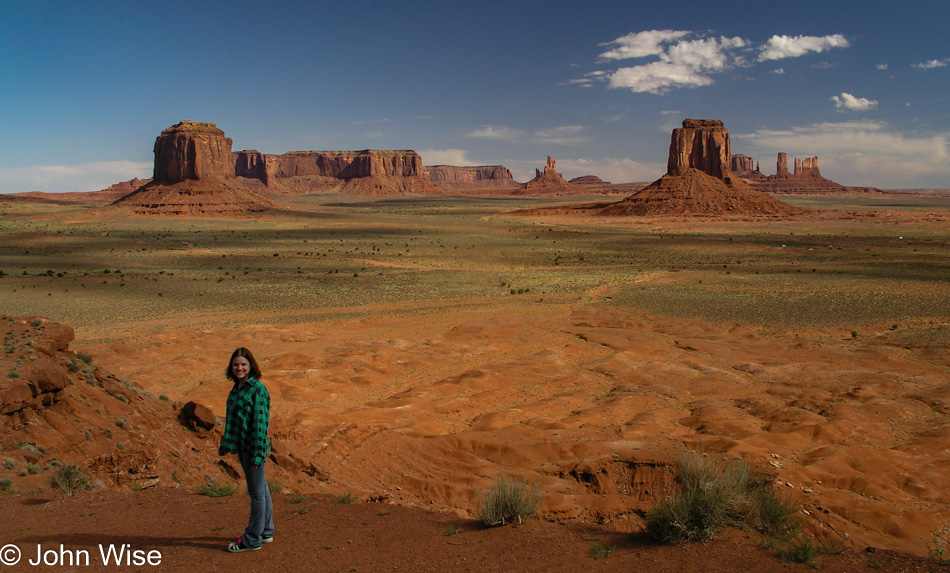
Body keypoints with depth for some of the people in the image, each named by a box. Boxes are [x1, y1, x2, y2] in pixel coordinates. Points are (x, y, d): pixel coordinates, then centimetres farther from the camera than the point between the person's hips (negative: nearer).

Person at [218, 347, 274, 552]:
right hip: (242, 447, 9)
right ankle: (266, 532, 31)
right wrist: (226, 444, 18)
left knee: (257, 492, 3)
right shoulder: (237, 387, 9)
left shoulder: (258, 390, -17)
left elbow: (260, 424, -19)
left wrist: (257, 455, -20)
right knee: (261, 489, 19)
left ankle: (252, 540, 13)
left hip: (254, 447, -9)